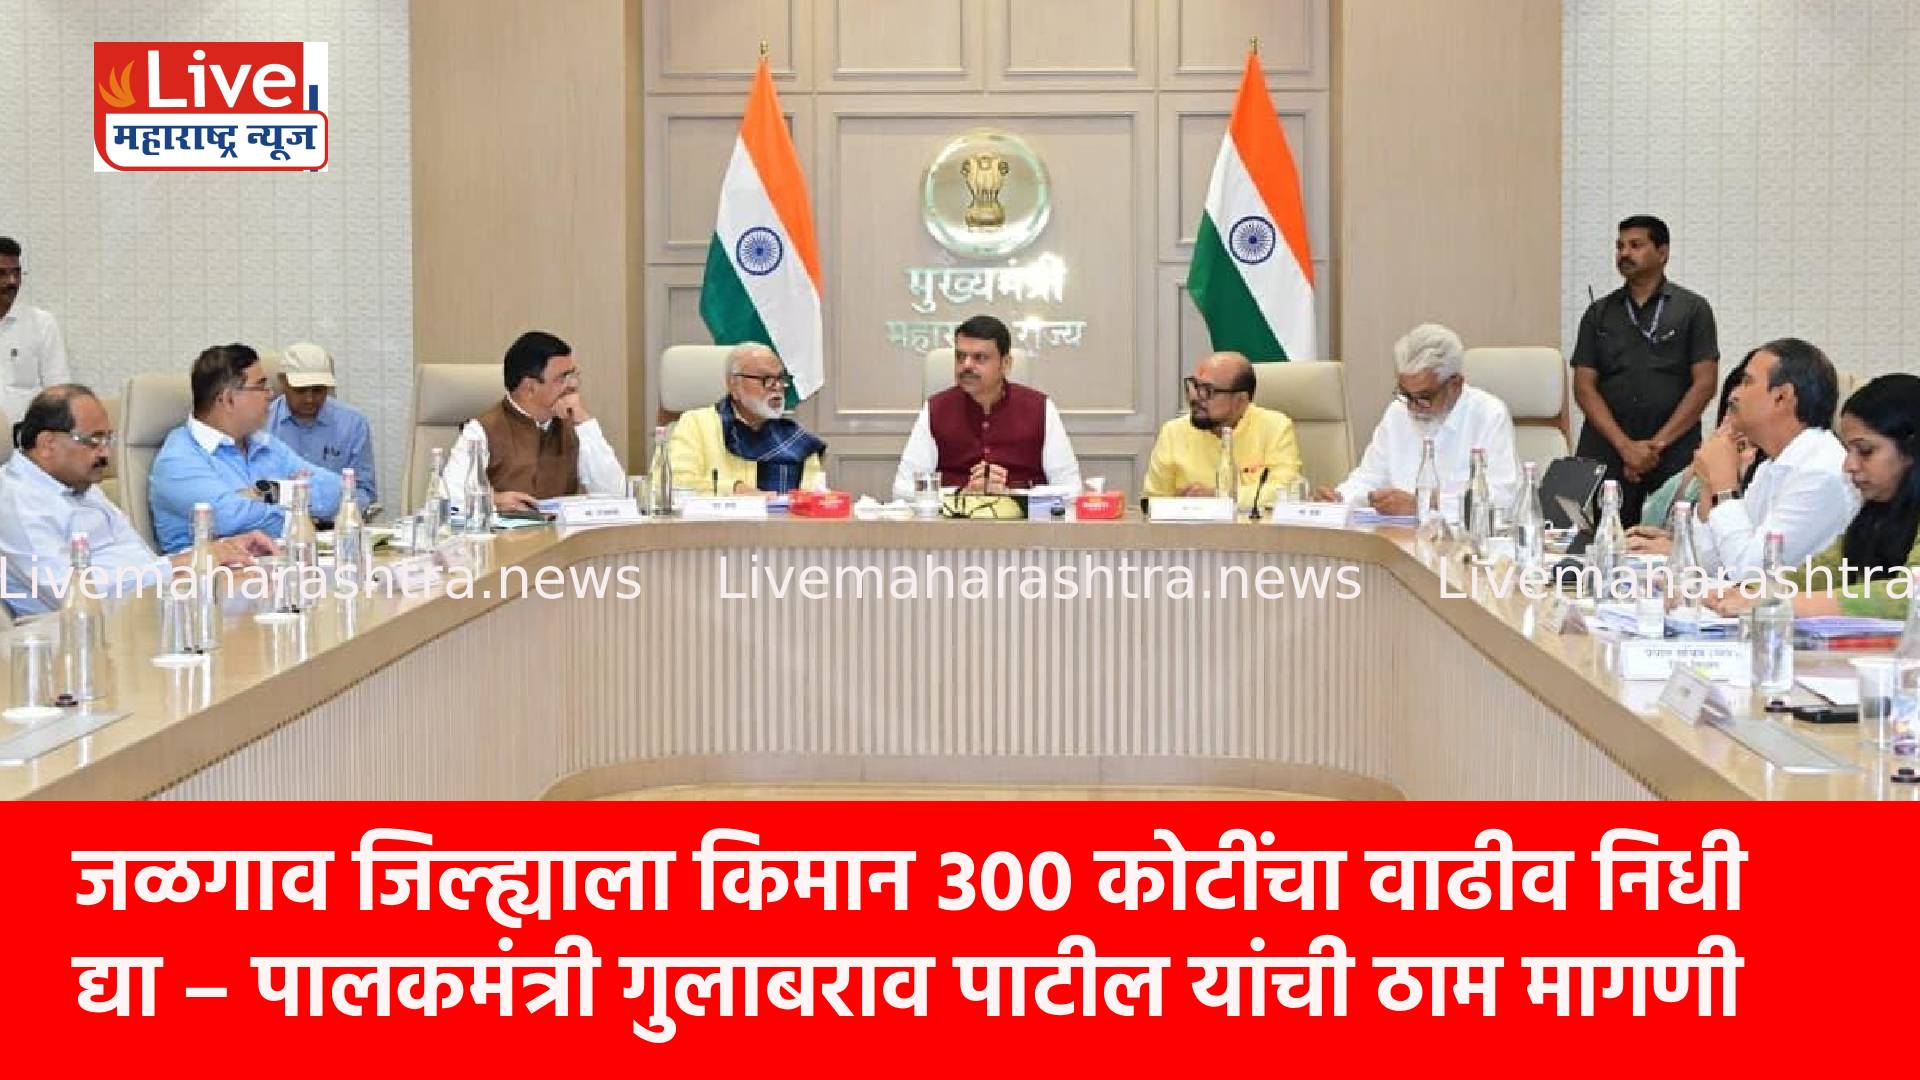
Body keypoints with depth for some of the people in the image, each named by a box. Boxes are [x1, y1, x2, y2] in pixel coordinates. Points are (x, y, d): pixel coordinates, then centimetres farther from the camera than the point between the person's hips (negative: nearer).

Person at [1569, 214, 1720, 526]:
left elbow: (1704, 384, 0)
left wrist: (1657, 444, -8)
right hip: (1607, 453, 2)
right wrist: (1625, 446, -8)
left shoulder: (1692, 309, 7)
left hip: (1674, 456, -2)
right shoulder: (1599, 313, 14)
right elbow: (1584, 386, 6)